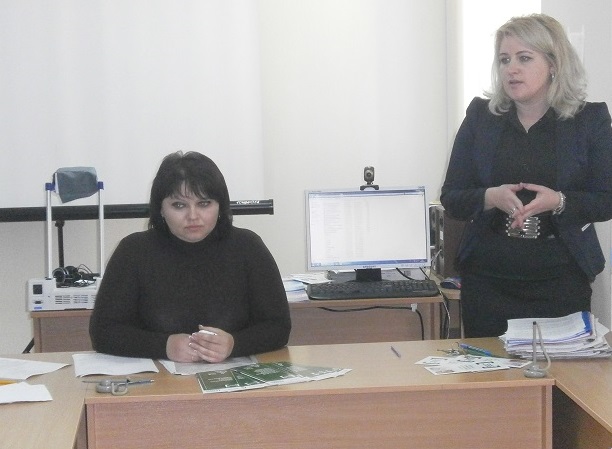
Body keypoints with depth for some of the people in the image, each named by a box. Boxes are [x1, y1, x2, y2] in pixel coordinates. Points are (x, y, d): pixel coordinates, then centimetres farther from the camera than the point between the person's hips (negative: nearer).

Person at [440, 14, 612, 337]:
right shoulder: (480, 115, 5)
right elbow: (450, 198, 4)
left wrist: (559, 202, -19)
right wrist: (492, 197, -16)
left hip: (561, 279, -1)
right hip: (488, 279, 1)